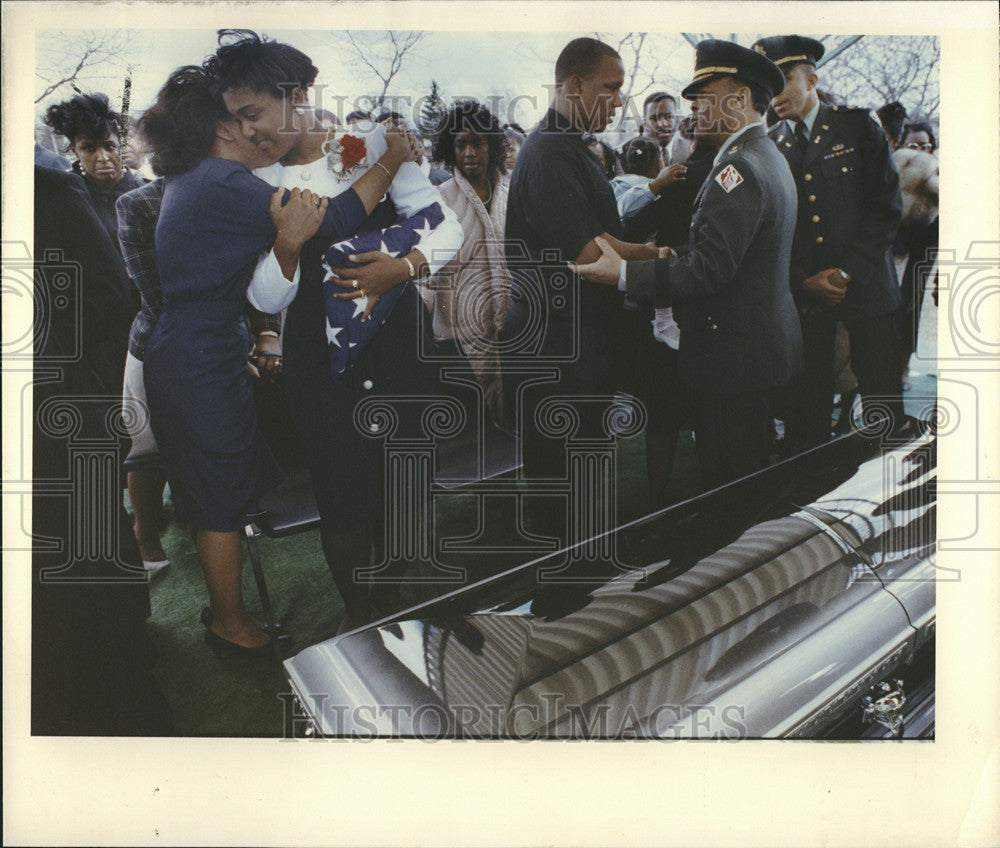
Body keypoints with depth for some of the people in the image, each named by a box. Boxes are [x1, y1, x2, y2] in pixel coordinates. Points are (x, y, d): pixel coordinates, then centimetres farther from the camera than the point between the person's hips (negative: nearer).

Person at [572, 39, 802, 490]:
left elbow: (710, 268, -24)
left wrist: (623, 273, -21)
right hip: (764, 346, 11)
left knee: (730, 485, -2)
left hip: (736, 354, -11)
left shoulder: (739, 166, -18)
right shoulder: (767, 157, 16)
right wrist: (670, 257, 15)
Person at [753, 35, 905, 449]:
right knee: (806, 409, 1)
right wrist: (804, 280, -7)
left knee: (884, 407, 1)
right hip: (801, 291, 1)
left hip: (865, 284, -1)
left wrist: (848, 271, -11)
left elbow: (887, 205, -1)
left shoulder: (857, 126, 3)